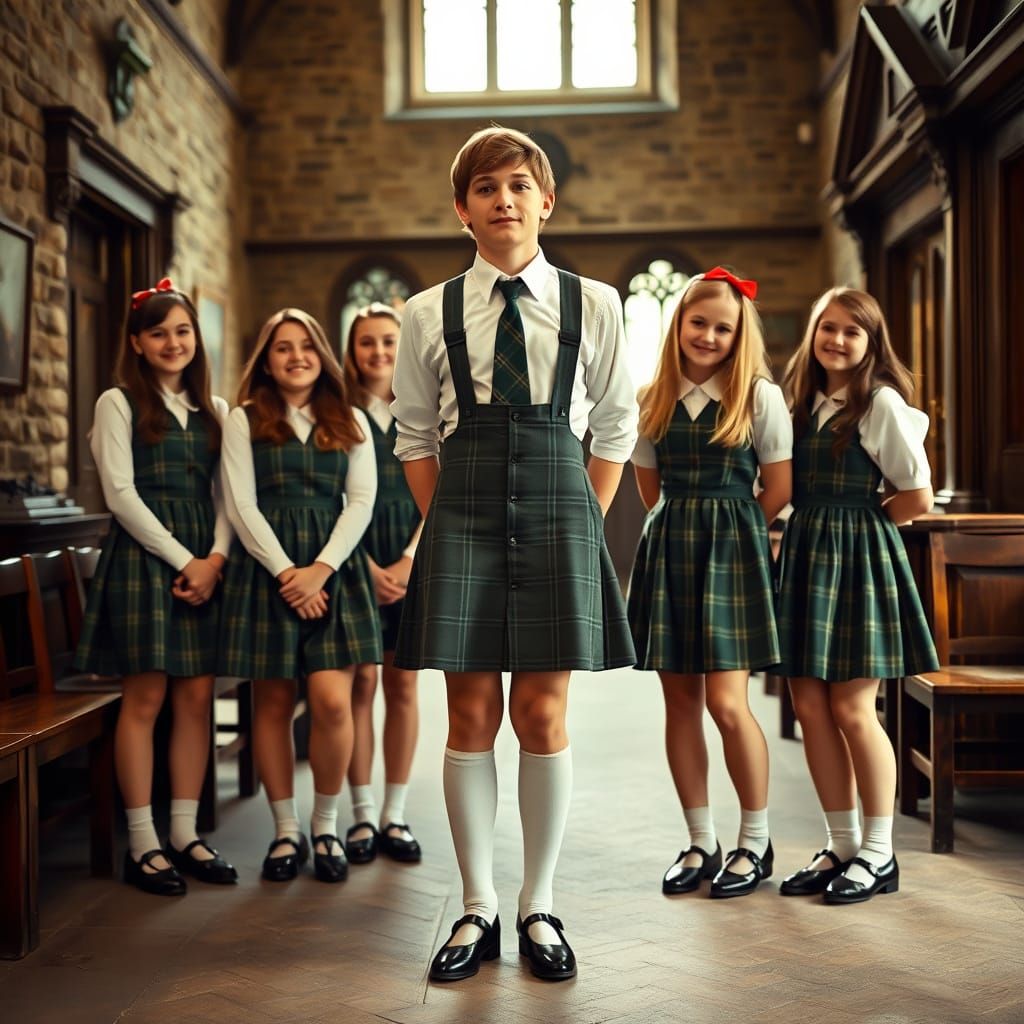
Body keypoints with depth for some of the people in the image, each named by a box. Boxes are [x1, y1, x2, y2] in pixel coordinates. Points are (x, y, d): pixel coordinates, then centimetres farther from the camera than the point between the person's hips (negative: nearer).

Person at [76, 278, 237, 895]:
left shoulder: (214, 409, 15)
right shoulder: (119, 404, 1)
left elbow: (225, 494, 10)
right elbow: (121, 493, -7)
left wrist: (215, 558, -6)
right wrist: (181, 560, -11)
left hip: (206, 560, 5)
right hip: (143, 555, -4)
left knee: (198, 697, 2)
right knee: (145, 698, -4)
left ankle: (185, 834, 11)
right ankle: (143, 843, 3)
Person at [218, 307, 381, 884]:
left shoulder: (351, 422, 12)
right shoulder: (244, 421, 6)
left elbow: (361, 501, 4)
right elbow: (242, 504, -1)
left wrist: (322, 568, -9)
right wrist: (286, 571, -10)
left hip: (334, 570, 1)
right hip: (267, 569, 0)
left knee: (333, 701, -10)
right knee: (274, 704, 2)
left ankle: (327, 827, 8)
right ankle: (287, 831, 14)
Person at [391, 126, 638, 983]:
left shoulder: (593, 305, 5)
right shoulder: (429, 314, 6)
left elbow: (615, 428, 9)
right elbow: (415, 437, 11)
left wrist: (583, 524, 3)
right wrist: (445, 524, 3)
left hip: (557, 510, 0)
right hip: (463, 517, 1)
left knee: (543, 713, 2)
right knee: (472, 714, 2)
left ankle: (540, 909, 16)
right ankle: (479, 911, 15)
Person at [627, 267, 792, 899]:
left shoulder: (760, 397, -3)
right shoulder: (652, 401, 7)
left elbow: (778, 489, 0)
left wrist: (727, 531, 7)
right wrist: (684, 528, 11)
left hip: (732, 551, -4)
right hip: (667, 550, 4)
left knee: (726, 701, -9)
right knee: (680, 701, 6)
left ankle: (756, 842, 9)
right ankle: (702, 843, 17)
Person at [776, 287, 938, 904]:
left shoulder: (881, 403, -7)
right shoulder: (803, 401, 13)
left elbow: (918, 498, -7)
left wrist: (860, 522, 0)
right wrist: (817, 529, 6)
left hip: (860, 555, -6)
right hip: (806, 556, 7)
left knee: (852, 708, -5)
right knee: (810, 706, 4)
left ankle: (879, 854, 8)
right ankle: (843, 847, 15)